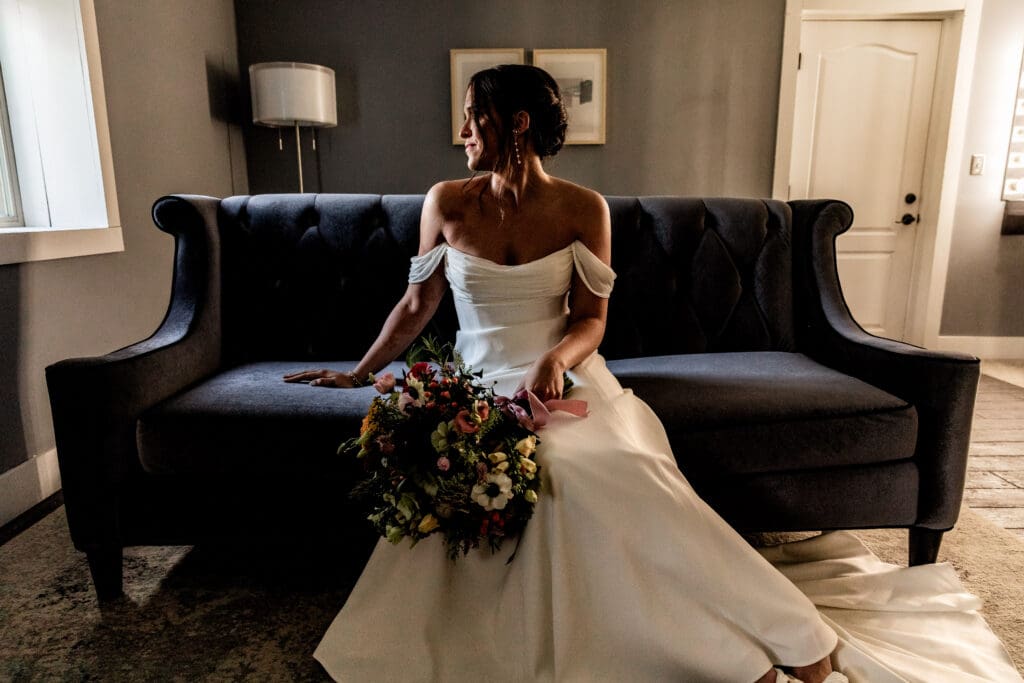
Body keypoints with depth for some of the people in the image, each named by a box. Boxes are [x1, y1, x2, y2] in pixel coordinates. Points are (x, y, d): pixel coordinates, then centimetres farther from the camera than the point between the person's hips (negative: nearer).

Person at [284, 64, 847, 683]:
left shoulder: (583, 208, 0)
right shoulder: (447, 203, 3)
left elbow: (591, 319, -1)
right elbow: (417, 306, 12)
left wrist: (554, 361, -22)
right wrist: (359, 374, 15)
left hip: (563, 377, 0)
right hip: (482, 384, 1)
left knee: (624, 472, -31)